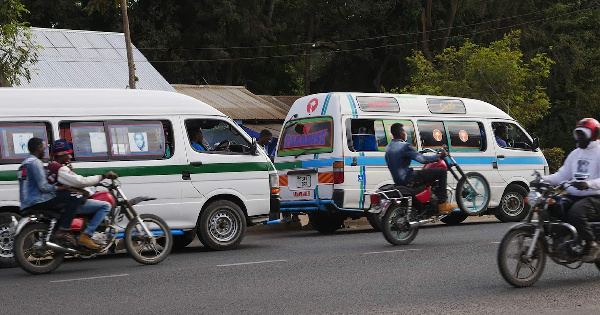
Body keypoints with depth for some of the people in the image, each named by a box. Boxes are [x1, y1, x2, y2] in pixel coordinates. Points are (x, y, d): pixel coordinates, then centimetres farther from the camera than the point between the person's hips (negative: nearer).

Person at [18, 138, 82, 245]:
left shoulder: (25, 163, 22)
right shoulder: (35, 162, -10)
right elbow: (43, 187, -18)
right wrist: (64, 188, -9)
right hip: (37, 201, -11)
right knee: (75, 198, -16)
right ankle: (62, 231, -23)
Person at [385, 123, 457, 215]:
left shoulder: (388, 148, 10)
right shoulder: (404, 146, -17)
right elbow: (422, 159, -21)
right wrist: (439, 156, -8)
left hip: (397, 181, 10)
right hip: (408, 179, -10)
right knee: (442, 172, -6)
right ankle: (442, 204, -8)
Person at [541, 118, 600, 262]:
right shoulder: (575, 154, 22)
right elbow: (563, 174, 18)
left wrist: (588, 184, -36)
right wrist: (544, 179, 1)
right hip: (574, 196, 8)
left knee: (575, 212, -35)